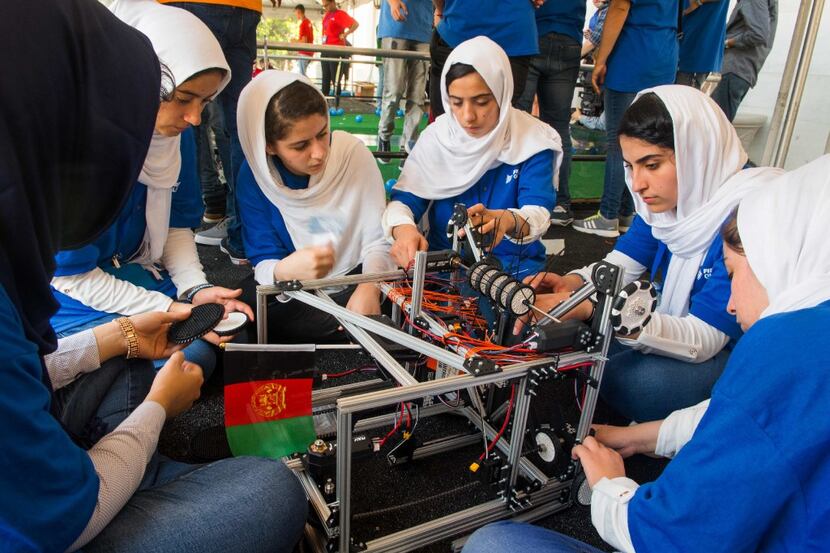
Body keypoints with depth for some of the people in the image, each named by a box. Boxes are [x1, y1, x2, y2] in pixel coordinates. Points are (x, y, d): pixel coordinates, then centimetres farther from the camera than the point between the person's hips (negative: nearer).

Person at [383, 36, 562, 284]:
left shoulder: (532, 141, -9)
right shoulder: (437, 136, -3)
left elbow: (539, 212, -19)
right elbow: (404, 199, -5)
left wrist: (507, 221, -44)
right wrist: (403, 228, -31)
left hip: (513, 265, -1)